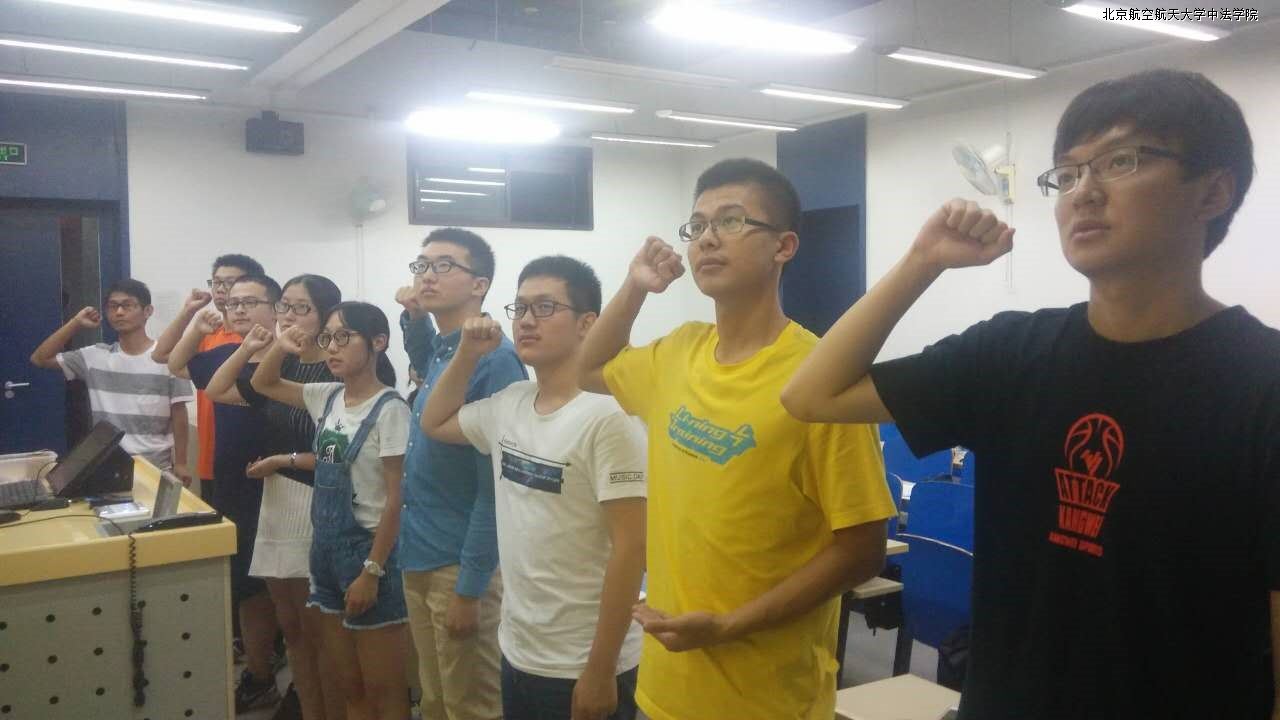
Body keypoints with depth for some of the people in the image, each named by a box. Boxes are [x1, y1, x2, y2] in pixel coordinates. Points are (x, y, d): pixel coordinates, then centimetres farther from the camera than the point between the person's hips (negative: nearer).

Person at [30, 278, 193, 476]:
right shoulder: (96, 356, 4)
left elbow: (179, 413, -5)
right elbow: (39, 359, 6)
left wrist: (180, 463, -4)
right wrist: (75, 323, 0)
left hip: (157, 467, -3)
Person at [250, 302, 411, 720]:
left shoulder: (389, 410, -15)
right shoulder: (328, 398, 6)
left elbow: (396, 499, -17)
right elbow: (263, 385, 20)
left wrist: (372, 571, -18)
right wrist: (280, 348, 0)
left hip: (368, 550, -7)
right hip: (327, 547, 7)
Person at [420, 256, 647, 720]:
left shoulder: (606, 417, -18)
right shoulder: (508, 404, 3)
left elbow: (629, 548, -19)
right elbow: (435, 424, 20)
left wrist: (600, 671, -18)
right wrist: (467, 354, 5)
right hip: (517, 655, 7)